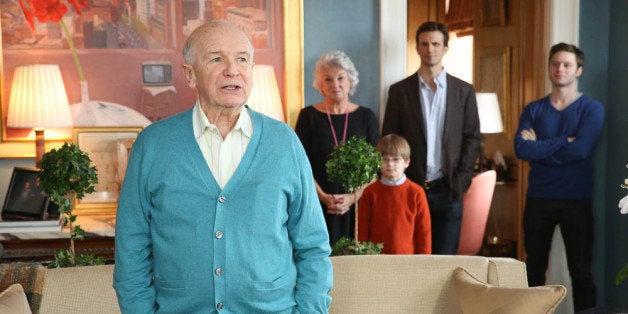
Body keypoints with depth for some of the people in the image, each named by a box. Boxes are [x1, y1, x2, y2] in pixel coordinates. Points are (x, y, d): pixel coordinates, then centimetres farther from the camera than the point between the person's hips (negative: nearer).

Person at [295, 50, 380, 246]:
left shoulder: (366, 117, 7)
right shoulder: (309, 116, 3)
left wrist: (354, 196, -10)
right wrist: (323, 197, -11)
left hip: (358, 205, 1)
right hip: (318, 206, -1)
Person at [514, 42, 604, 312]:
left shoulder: (592, 108, -2)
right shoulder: (533, 110, 5)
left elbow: (581, 149, -18)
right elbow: (521, 150, -11)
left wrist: (539, 146, -9)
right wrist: (563, 142, -13)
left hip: (576, 200, -2)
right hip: (538, 198, 3)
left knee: (581, 270, 6)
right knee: (534, 268, 11)